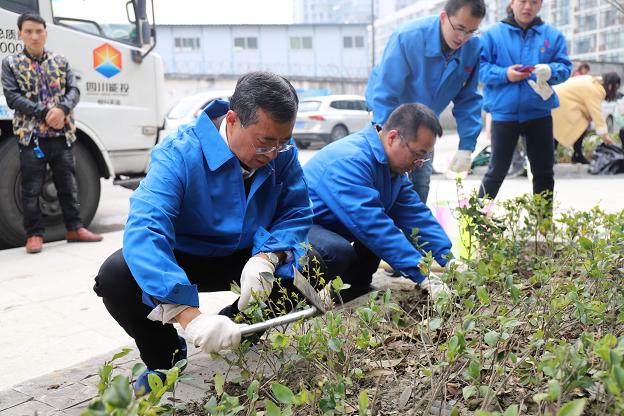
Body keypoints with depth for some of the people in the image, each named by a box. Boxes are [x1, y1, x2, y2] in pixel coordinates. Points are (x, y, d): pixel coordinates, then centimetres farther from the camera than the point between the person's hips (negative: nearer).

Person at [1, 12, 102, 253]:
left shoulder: (61, 61, 11)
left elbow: (74, 91, 3)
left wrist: (61, 109, -18)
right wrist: (44, 113, -16)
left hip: (62, 134, 2)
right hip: (31, 135, -2)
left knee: (68, 184, 9)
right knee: (31, 188, 1)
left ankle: (74, 228, 18)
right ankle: (34, 234, 11)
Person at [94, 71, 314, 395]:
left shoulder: (281, 152, -15)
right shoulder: (179, 154, -30)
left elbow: (296, 213, -12)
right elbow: (144, 231, -42)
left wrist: (267, 258, -35)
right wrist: (190, 316, -54)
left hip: (244, 256, 3)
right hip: (182, 258, -3)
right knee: (115, 277, -31)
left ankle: (239, 333, 5)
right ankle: (166, 359, -1)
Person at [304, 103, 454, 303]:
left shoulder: (394, 166, 2)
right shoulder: (349, 161, -29)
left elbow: (416, 215, 0)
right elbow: (372, 225, -35)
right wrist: (422, 275, -34)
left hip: (337, 228, 9)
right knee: (338, 251, -37)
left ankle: (353, 286, 7)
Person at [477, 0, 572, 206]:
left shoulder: (553, 35, 6)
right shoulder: (493, 34, -2)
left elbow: (565, 67, 5)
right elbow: (479, 67, -4)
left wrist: (550, 71, -17)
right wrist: (504, 74, -19)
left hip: (539, 113, 3)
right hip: (504, 113, -3)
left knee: (544, 171, 9)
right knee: (497, 171, 5)